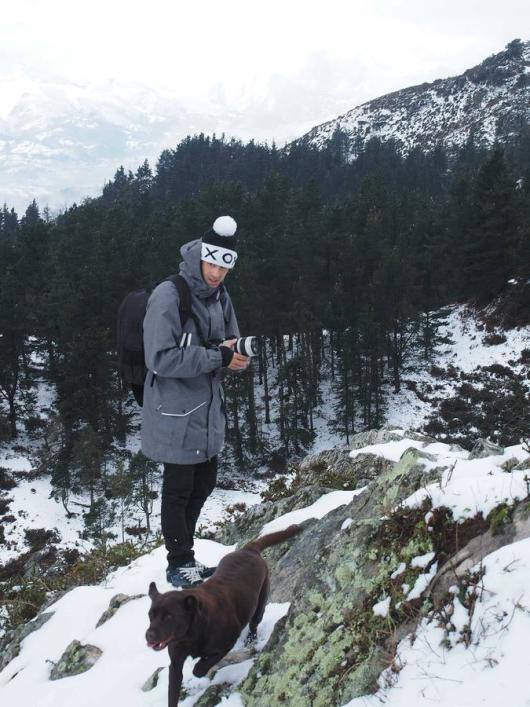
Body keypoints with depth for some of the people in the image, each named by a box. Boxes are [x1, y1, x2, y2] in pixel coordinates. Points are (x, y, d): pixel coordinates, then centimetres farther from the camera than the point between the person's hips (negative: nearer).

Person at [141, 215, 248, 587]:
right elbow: (161, 359, -25)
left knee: (204, 484, 19)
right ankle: (179, 564, 23)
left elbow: (229, 345, 16)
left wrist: (238, 354, -8)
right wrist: (218, 356, -24)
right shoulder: (168, 295, -19)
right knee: (179, 490, 5)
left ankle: (183, 554, 37)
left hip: (208, 410, 8)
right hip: (176, 413, -8)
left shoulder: (220, 296, 6)